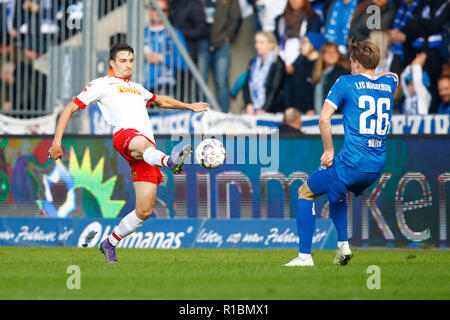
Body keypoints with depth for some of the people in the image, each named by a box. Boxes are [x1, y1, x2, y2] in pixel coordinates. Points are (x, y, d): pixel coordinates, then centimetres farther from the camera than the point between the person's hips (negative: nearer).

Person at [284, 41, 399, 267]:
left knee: (305, 193, 13)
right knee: (335, 190, 34)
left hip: (352, 162, -6)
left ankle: (304, 255, 5)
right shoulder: (389, 83, 11)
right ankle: (343, 244, 20)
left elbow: (324, 118, -12)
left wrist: (329, 150, -4)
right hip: (378, 165, 6)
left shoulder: (346, 82, -4)